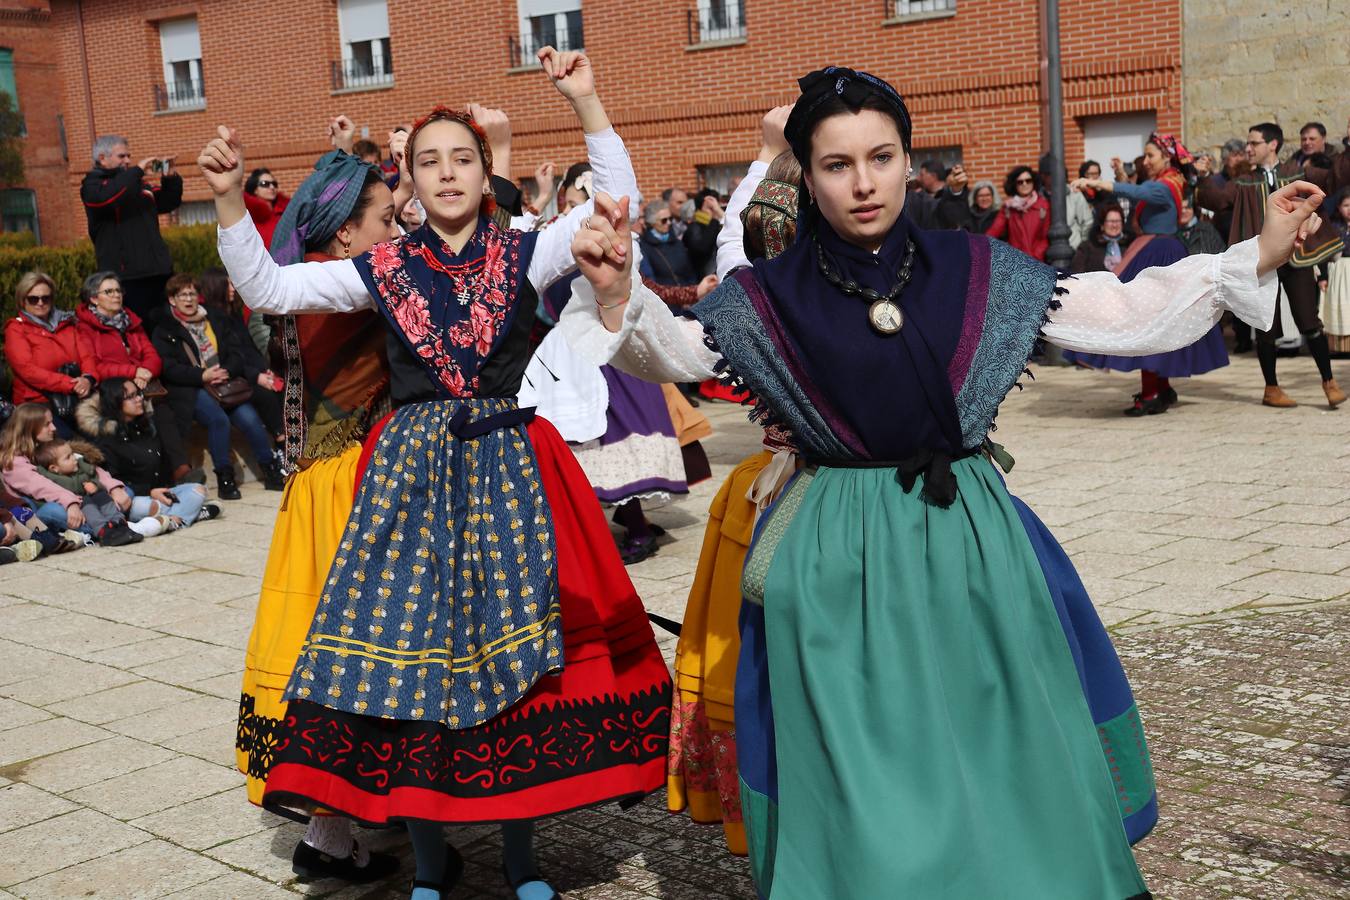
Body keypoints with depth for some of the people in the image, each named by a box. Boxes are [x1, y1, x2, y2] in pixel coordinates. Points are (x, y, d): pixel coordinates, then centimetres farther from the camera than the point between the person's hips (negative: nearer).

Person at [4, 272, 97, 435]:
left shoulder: (66, 323, 19)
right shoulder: (16, 329, 4)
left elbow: (86, 356, 10)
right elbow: (27, 369, -10)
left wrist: (88, 378, -15)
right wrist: (71, 384, -18)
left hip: (75, 402, 5)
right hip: (38, 404, -5)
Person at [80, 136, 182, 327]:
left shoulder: (137, 184, 21)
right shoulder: (93, 184, 0)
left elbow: (169, 202, 27)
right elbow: (105, 198, -23)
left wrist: (171, 178, 8)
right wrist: (137, 171, -17)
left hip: (158, 272, 7)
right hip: (127, 277, -7)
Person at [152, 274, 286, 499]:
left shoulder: (216, 320, 21)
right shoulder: (165, 331, 9)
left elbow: (237, 351, 11)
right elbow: (169, 368, -5)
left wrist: (226, 371, -10)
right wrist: (203, 376, -18)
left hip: (226, 383, 3)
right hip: (192, 390, -3)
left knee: (249, 417, -23)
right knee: (218, 419, -32)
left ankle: (272, 472, -13)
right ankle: (224, 479, -22)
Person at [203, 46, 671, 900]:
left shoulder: (524, 253, 2)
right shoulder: (382, 268, 5)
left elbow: (617, 203, -7)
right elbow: (266, 289, 3)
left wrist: (588, 103, -13)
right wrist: (229, 199, -8)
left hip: (507, 468, -1)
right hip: (410, 470, 1)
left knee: (515, 650, 2)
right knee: (409, 650, 1)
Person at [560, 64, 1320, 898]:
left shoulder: (979, 270, 2)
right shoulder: (770, 297, -1)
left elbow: (1126, 314, 5)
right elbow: (670, 349, -9)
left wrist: (1258, 257, 0)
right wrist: (616, 294, -30)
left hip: (971, 540, 2)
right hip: (839, 560, -2)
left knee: (993, 751, 12)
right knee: (859, 768, 6)